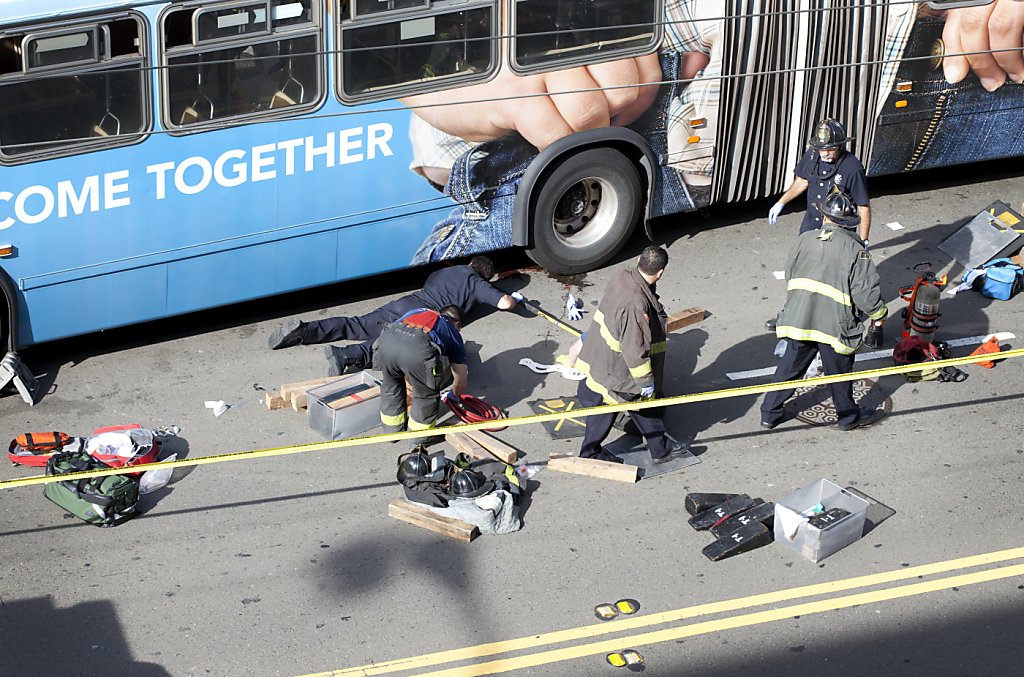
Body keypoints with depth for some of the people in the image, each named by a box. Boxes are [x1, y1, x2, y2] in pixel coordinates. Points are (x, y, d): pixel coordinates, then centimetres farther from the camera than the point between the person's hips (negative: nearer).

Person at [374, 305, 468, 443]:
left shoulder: (418, 311, 43)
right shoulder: (453, 333, 34)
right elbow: (461, 379, 36)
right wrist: (453, 395, 60)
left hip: (386, 339, 4)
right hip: (418, 349, -4)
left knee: (391, 385, 32)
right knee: (426, 393, 25)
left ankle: (392, 430, 46)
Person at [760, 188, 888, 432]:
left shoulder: (804, 240, 1)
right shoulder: (855, 249, -11)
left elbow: (789, 276, 11)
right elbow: (866, 291, -11)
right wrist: (878, 314, 7)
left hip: (798, 320, 3)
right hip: (833, 325, -3)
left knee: (790, 366, 16)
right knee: (839, 371, 14)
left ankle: (770, 413, 22)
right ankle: (848, 416, 32)